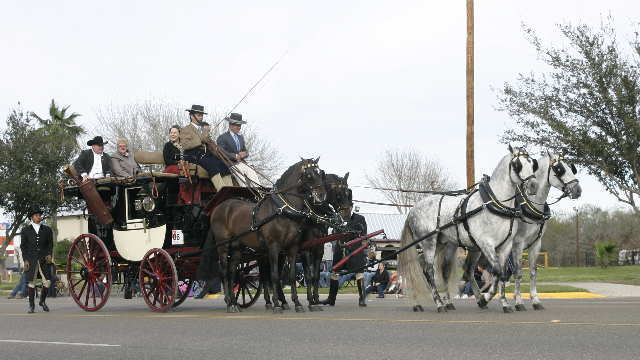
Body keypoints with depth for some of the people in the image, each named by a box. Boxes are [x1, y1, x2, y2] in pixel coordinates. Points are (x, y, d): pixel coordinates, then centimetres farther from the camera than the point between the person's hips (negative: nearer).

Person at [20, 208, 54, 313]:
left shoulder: (47, 230, 11)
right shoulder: (26, 230, 8)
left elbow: (50, 244, 12)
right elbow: (23, 246, 6)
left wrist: (49, 255, -5)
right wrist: (25, 260, -3)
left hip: (44, 259, 1)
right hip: (31, 260, -1)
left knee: (47, 281, -7)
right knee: (31, 282, -2)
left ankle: (42, 301, 16)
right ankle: (31, 305, 7)